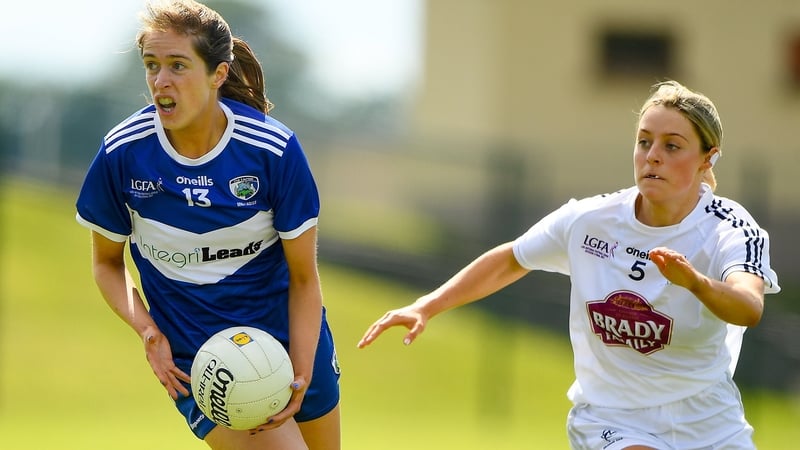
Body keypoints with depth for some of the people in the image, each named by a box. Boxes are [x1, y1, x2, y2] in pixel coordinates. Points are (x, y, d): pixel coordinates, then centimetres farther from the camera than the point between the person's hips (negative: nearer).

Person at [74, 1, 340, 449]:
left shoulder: (274, 150, -16)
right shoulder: (122, 154, -13)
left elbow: (303, 277, -9)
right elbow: (107, 261, 3)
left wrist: (300, 378, -20)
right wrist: (147, 330, -15)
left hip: (292, 342, 2)